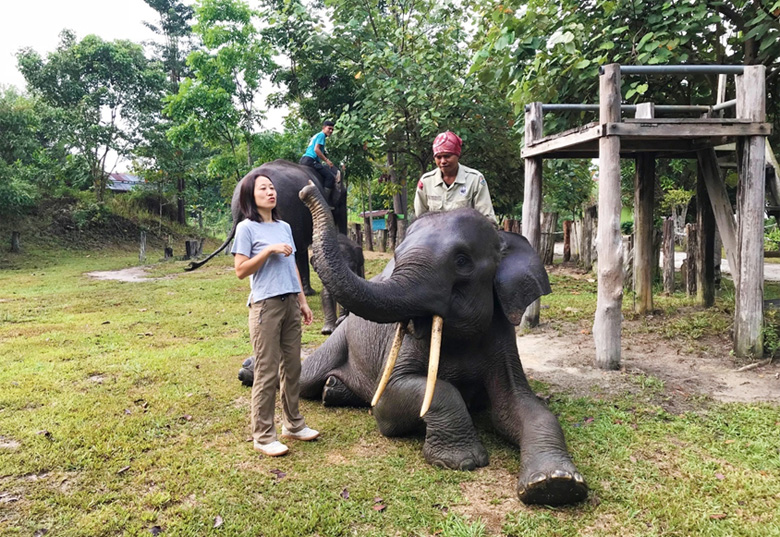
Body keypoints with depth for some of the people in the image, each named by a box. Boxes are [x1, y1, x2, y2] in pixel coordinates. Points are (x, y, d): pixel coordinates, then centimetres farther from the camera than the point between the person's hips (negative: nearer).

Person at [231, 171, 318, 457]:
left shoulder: (285, 227, 15)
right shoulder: (247, 228, -3)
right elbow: (240, 270, -9)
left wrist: (303, 301, 17)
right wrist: (269, 250, -15)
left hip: (290, 304, 6)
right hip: (265, 305, -6)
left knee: (292, 367, 13)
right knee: (267, 373, -3)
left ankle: (293, 424, 27)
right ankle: (263, 436, 9)